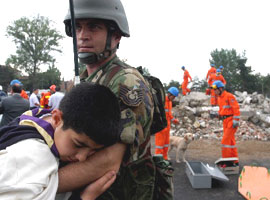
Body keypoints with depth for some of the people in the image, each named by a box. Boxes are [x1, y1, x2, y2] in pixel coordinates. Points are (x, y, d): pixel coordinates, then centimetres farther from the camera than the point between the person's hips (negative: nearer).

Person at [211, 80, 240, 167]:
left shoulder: (229, 96, -14)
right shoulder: (219, 98, 14)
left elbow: (236, 109, -17)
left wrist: (236, 121, -21)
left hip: (231, 121, -9)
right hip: (225, 121, 9)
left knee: (225, 141, -9)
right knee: (231, 141, 13)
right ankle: (235, 161, 21)